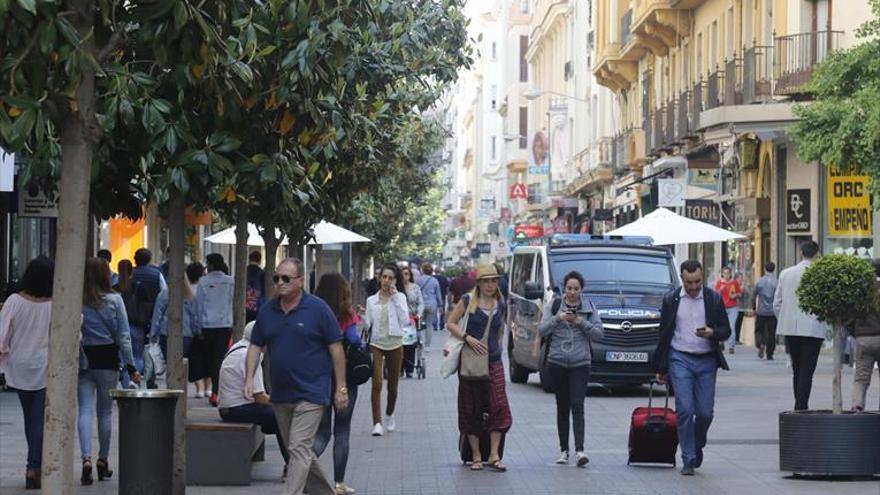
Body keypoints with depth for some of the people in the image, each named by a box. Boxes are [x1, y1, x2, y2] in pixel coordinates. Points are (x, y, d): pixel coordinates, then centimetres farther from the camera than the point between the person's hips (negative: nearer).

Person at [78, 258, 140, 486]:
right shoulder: (114, 300, -4)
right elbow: (123, 336, -3)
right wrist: (131, 366, 2)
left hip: (82, 361, 0)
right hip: (107, 360, 0)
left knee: (85, 410, -1)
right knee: (105, 411, 13)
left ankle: (86, 458, -19)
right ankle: (103, 461, 20)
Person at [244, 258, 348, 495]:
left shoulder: (318, 309, -8)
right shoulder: (267, 310, 5)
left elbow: (335, 348, -5)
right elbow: (256, 346, 11)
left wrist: (341, 387, -7)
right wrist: (249, 379, -2)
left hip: (311, 393, -6)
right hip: (280, 394, 6)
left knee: (299, 449, -13)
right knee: (297, 450, 15)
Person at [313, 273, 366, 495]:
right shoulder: (346, 314, -10)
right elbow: (353, 339, -20)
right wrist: (363, 345, 1)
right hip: (344, 376, -3)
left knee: (322, 431, 9)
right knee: (342, 431, 9)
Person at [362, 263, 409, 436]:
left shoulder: (399, 298, 1)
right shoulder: (371, 300, 5)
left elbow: (405, 320, -13)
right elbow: (367, 325, 7)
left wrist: (395, 296, -13)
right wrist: (361, 316, -14)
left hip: (395, 344, 0)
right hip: (376, 344, 0)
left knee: (393, 385, 11)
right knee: (377, 384, -14)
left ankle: (389, 415, 36)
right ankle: (377, 423, -15)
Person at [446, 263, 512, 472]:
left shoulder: (501, 306, 10)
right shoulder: (468, 301, -1)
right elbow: (451, 323, -1)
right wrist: (468, 338, -14)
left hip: (493, 361, 3)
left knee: (498, 407, -9)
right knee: (471, 409, 1)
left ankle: (494, 455, -8)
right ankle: (476, 456, 8)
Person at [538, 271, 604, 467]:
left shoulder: (589, 307, 6)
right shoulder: (553, 305, 6)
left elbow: (599, 333, 2)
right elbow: (542, 330, -2)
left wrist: (581, 322, -11)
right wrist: (557, 318, -17)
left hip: (580, 363, -1)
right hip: (557, 362, 1)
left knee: (577, 406, -12)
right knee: (562, 407, 7)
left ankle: (579, 450, -20)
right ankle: (564, 450, 13)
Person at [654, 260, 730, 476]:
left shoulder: (714, 299, 2)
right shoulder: (671, 300, 3)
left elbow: (726, 331, 5)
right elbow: (663, 334, 9)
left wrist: (711, 333, -18)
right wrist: (660, 368, 10)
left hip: (706, 361, 1)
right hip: (680, 359, -1)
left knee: (705, 412, 0)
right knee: (685, 410, -8)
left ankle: (697, 445, 29)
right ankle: (688, 460, -1)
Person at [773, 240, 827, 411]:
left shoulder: (785, 274, 4)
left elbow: (777, 303, 7)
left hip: (790, 329, 5)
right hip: (813, 329, -5)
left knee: (797, 371, 16)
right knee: (807, 372, -2)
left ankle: (800, 407, 23)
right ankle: (801, 407, -8)